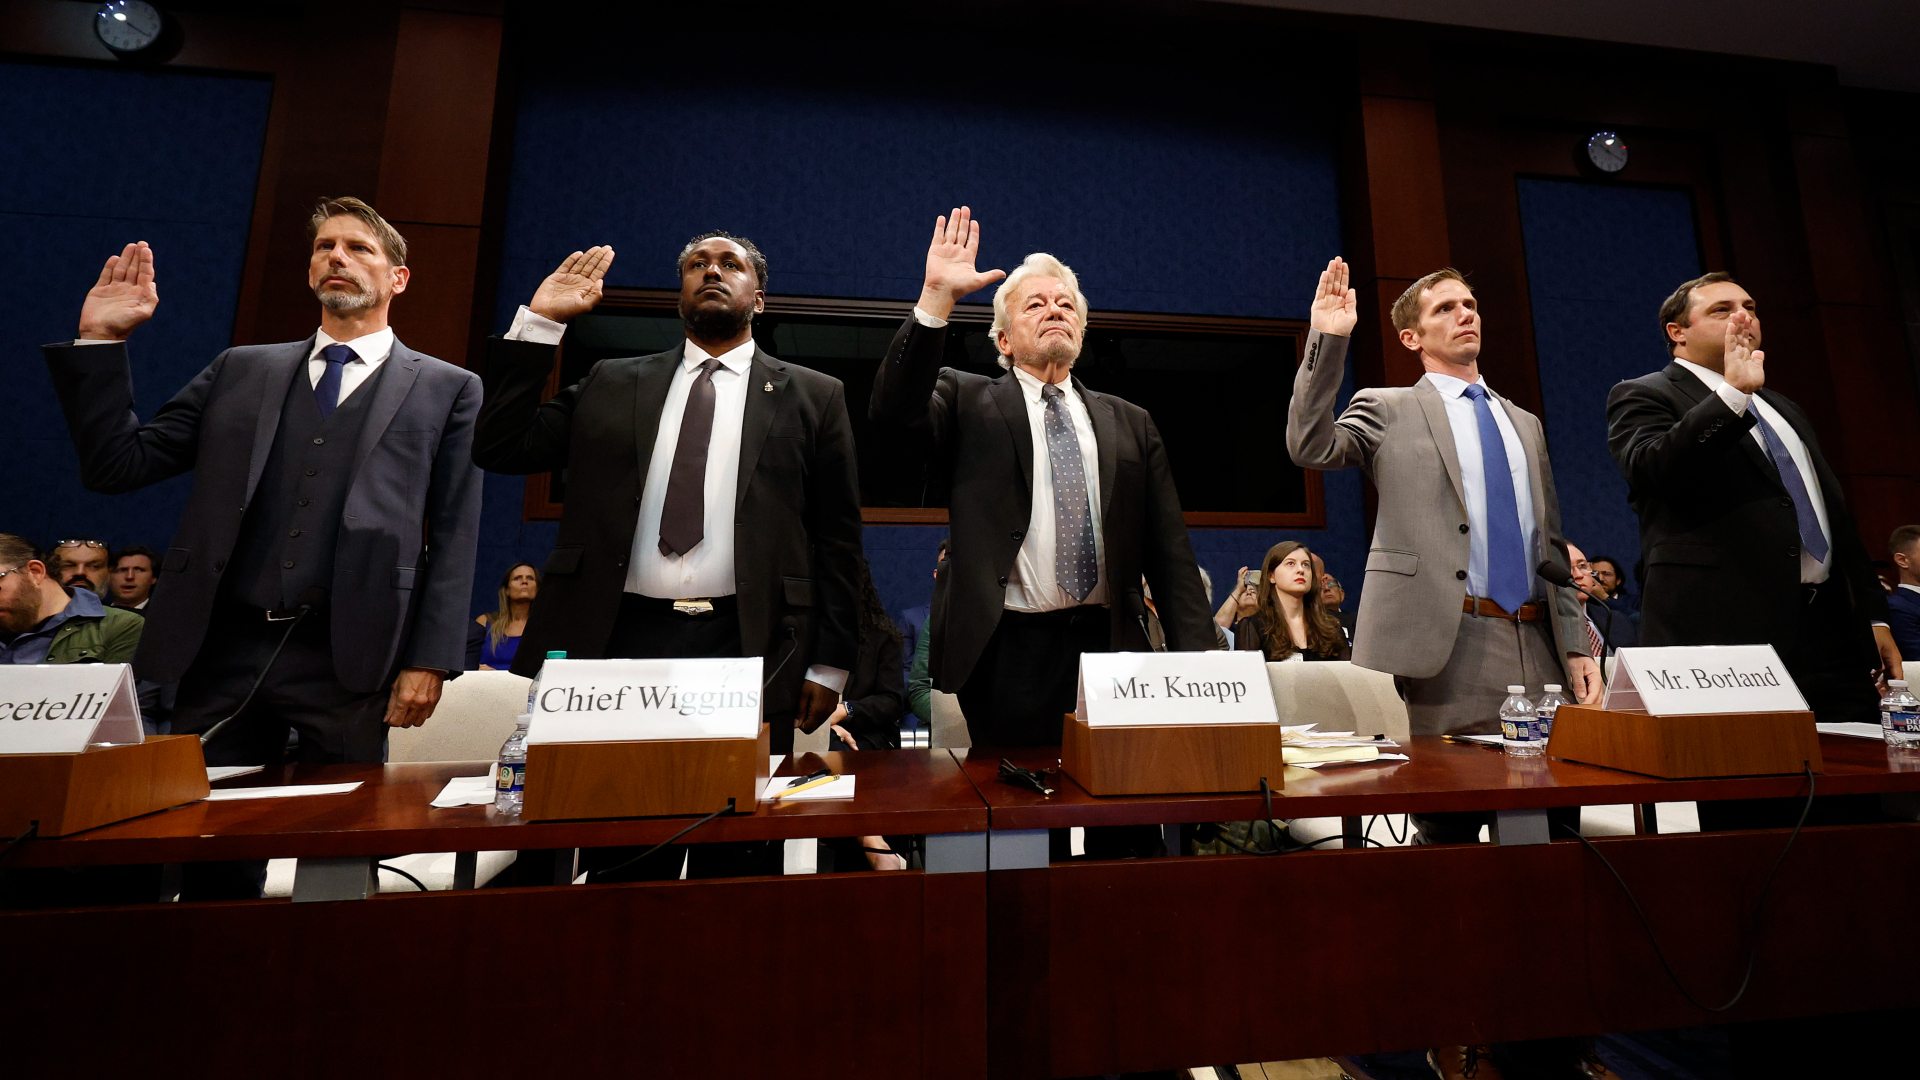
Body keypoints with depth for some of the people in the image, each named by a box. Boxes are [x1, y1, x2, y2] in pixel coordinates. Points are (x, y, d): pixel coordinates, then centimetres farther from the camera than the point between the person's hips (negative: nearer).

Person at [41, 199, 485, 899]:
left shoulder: (447, 390, 4)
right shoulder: (239, 371, 17)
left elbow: (455, 539, -3)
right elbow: (117, 464, 13)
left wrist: (430, 659, -9)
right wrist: (100, 341, 6)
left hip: (350, 662, -3)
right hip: (223, 653, 4)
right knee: (212, 854, 11)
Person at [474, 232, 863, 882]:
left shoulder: (812, 397, 7)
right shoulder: (612, 385, 15)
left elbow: (837, 537, 4)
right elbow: (500, 448, 8)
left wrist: (830, 664, -1)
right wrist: (539, 323, 4)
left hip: (747, 650, -1)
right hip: (622, 641, 2)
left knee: (737, 864, 8)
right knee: (621, 864, 11)